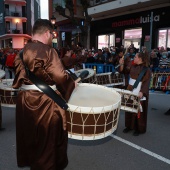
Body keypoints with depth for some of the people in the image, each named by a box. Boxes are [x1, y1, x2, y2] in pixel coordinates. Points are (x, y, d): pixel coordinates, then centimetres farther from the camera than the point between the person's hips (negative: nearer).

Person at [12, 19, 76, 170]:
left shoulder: (22, 52, 3)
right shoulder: (48, 51, -17)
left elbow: (19, 76, 10)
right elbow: (61, 76, -17)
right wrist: (72, 84, 2)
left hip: (24, 99, 7)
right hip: (45, 101, -7)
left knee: (29, 132, 25)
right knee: (48, 136, 11)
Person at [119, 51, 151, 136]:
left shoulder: (146, 70, -12)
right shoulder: (133, 66, 7)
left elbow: (146, 82, -18)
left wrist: (142, 92, -30)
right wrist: (121, 64, -4)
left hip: (139, 92, -6)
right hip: (130, 90, 6)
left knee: (138, 111, 2)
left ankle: (139, 128, 16)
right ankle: (129, 126, 26)